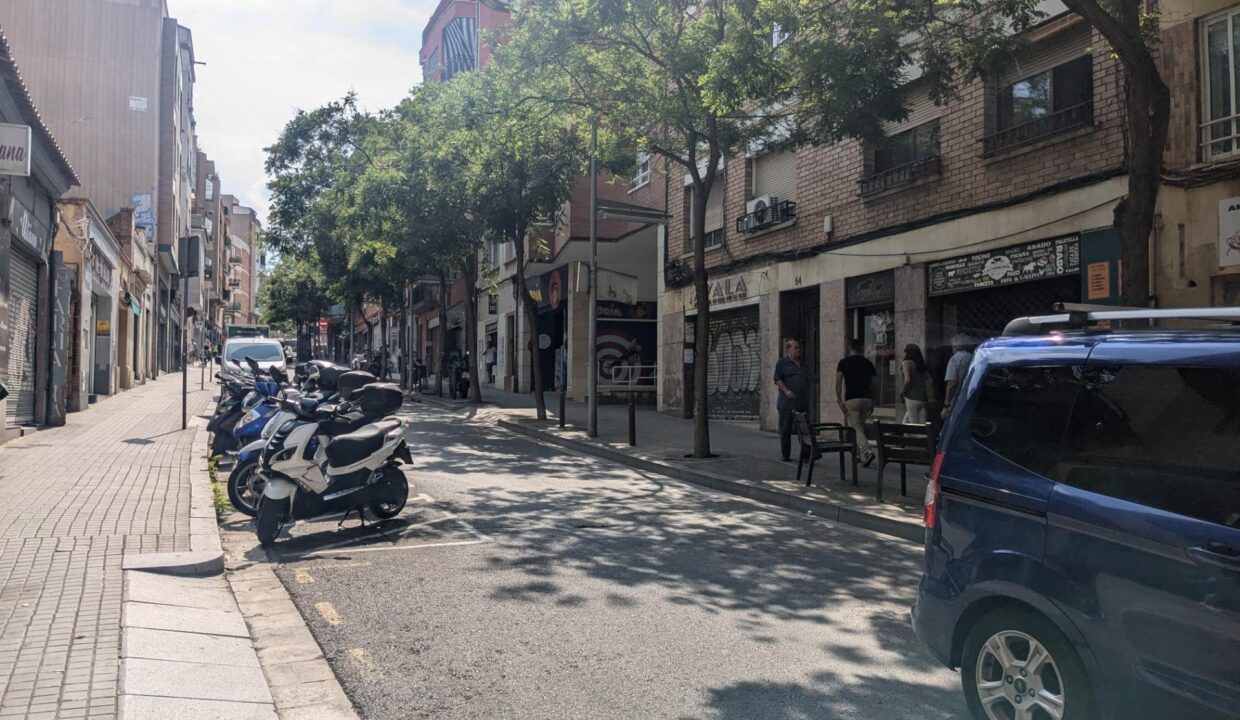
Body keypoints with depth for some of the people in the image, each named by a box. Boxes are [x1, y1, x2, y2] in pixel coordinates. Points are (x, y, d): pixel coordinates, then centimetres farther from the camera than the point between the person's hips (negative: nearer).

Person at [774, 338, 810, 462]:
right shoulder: (782, 363, 1)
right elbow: (777, 379, -7)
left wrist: (808, 399, 19)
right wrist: (786, 391, -21)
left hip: (803, 403, 5)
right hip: (787, 403, -5)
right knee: (786, 430, 1)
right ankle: (785, 455, 8)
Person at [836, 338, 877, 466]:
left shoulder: (844, 362, 2)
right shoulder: (868, 363, 10)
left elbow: (839, 382, -7)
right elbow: (874, 384, 10)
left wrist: (839, 400, -7)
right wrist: (872, 402, 17)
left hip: (851, 399, -4)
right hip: (867, 399, 4)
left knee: (856, 428, -4)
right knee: (861, 426, 18)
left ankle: (867, 451, -23)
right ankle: (859, 452, 24)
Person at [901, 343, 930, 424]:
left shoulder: (907, 363, -5)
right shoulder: (921, 364, 16)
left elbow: (907, 380, -17)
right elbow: (928, 380, 17)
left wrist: (903, 392, -5)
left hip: (912, 398, -7)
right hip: (923, 398, 7)